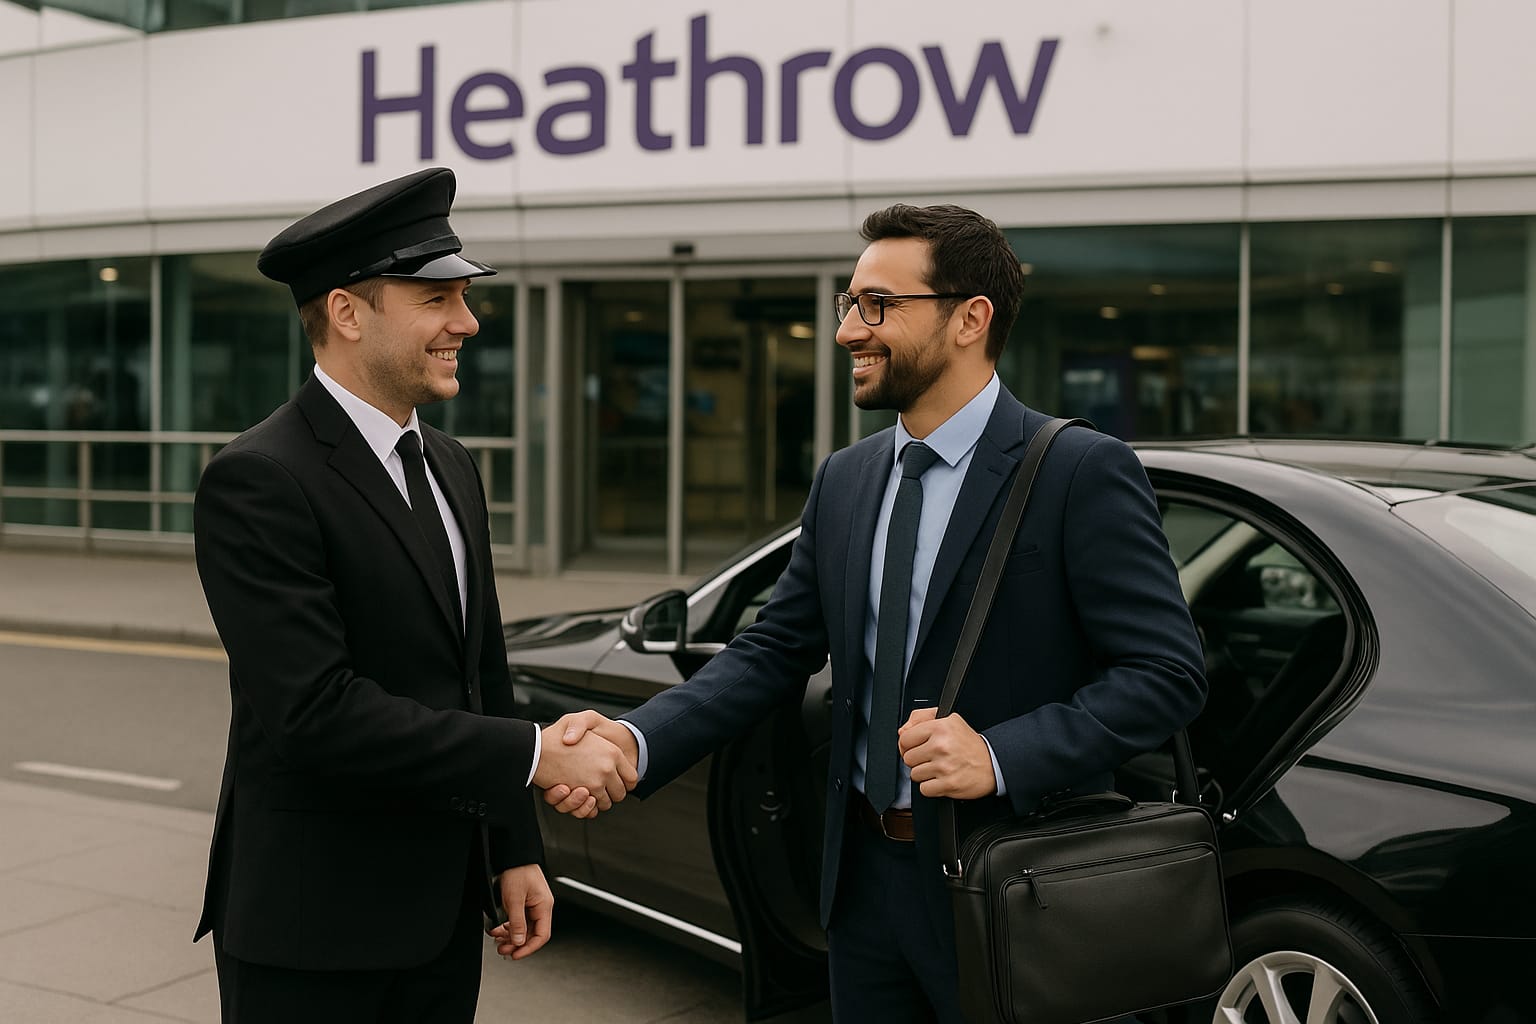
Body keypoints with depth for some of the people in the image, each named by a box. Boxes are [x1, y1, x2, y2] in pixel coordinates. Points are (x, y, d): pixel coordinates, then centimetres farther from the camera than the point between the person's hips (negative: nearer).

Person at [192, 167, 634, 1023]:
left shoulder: (451, 468, 10)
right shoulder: (258, 481, -17)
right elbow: (316, 711, -24)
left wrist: (516, 851, 12)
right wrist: (540, 755, -22)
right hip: (313, 928, -7)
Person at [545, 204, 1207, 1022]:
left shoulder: (1082, 473, -12)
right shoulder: (842, 481, 8)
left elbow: (1166, 672, -15)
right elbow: (772, 653, 5)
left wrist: (1002, 755, -26)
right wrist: (636, 741, -11)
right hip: (866, 878, 6)